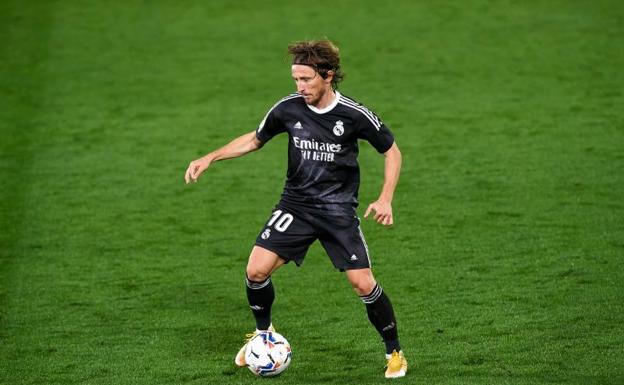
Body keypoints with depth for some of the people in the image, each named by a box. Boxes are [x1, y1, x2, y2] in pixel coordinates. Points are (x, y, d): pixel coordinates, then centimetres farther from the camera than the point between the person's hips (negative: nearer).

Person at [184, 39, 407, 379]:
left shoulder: (354, 115, -13)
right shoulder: (288, 108, -6)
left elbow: (392, 151, 1)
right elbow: (254, 140, 11)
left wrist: (385, 199, -11)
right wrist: (210, 158, 1)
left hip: (339, 210, -3)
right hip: (295, 205, 3)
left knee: (364, 284, -10)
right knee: (256, 270, -11)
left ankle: (394, 353, 13)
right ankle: (263, 333, 17)